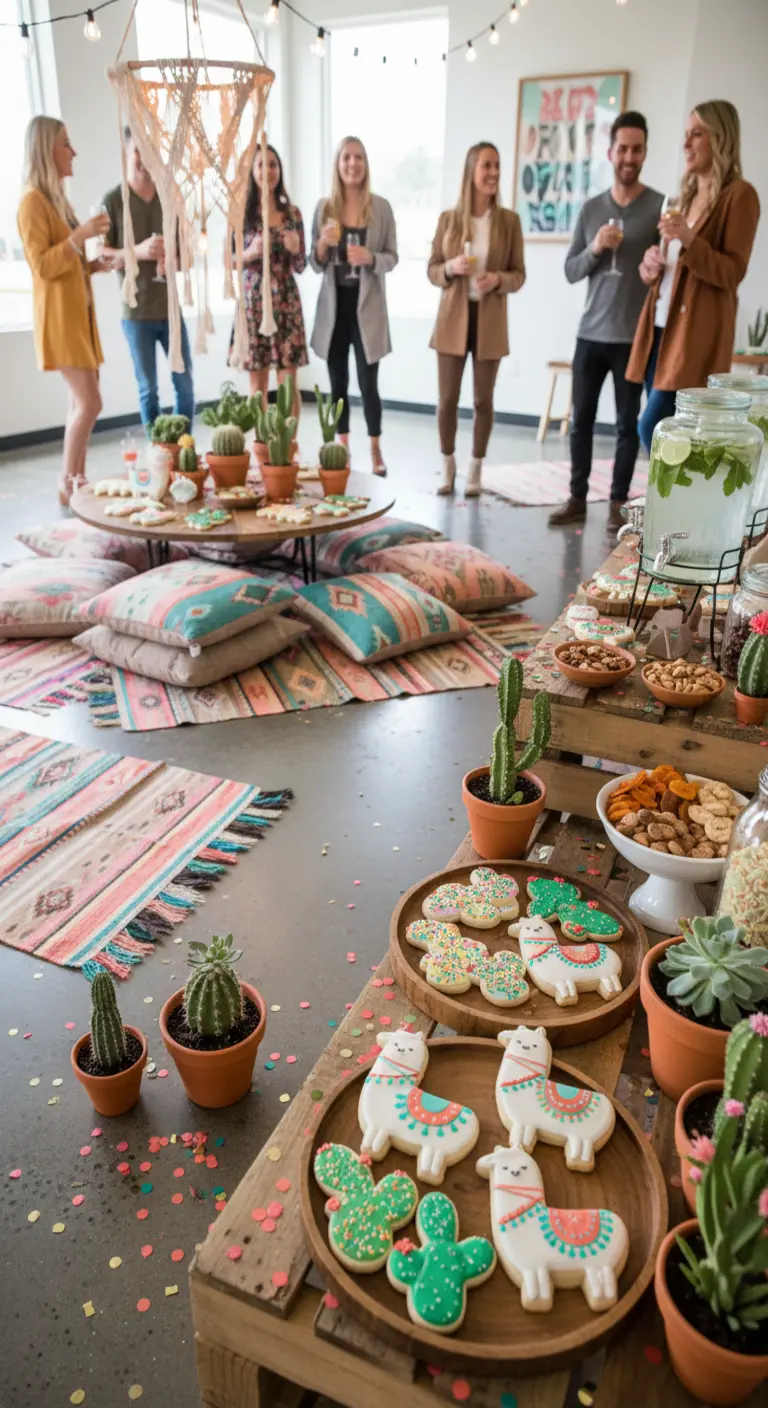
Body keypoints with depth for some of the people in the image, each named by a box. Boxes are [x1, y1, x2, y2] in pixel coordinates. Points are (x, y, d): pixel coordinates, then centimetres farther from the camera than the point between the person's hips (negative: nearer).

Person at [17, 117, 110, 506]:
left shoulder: (57, 198, 18)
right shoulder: (33, 201, -10)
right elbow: (42, 265, -17)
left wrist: (97, 264, 9)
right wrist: (80, 235, -23)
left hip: (79, 312, 9)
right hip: (59, 316, -9)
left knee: (80, 401, 6)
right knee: (89, 402, -14)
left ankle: (77, 481, 10)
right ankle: (66, 486, -6)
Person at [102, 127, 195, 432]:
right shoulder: (112, 201, -2)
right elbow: (100, 256, -5)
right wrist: (138, 252, -20)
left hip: (171, 307, 3)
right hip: (136, 311, -3)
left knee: (185, 383, 5)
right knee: (148, 388, 3)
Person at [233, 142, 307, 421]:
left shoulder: (292, 213, 7)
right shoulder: (241, 213, 1)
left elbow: (300, 267, 9)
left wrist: (295, 250, -12)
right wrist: (250, 254, -15)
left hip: (287, 302, 2)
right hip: (253, 302, -1)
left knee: (289, 383, 0)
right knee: (257, 385, 2)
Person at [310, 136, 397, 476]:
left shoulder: (381, 207, 1)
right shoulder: (324, 208, 6)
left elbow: (392, 257, 3)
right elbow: (316, 265, 8)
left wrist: (370, 258, -17)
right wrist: (323, 244, -13)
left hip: (367, 305, -2)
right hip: (334, 304, 3)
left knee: (368, 382, -5)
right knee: (338, 382, 7)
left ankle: (376, 452, 6)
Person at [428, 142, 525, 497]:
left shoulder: (509, 220, 1)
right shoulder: (448, 219, 2)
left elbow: (519, 275, 3)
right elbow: (432, 270, 6)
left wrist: (498, 279, -17)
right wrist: (451, 268, -15)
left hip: (490, 321, 0)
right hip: (452, 319, 0)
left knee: (483, 399, 4)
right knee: (446, 398, 2)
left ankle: (476, 471, 16)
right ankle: (448, 467, 18)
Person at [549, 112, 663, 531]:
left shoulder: (660, 206, 0)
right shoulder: (591, 208, 9)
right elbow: (570, 271, 8)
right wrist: (595, 249, -10)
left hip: (635, 337, -3)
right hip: (590, 334, 3)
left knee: (627, 424, 3)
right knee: (582, 419, 5)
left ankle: (618, 503, 11)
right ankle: (577, 498, 14)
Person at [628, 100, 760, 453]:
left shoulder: (739, 195, -5)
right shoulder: (688, 194, 20)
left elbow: (731, 274, -12)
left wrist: (689, 240, -25)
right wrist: (650, 264, 4)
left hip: (696, 333, -8)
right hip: (661, 327, 8)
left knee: (653, 427, -16)